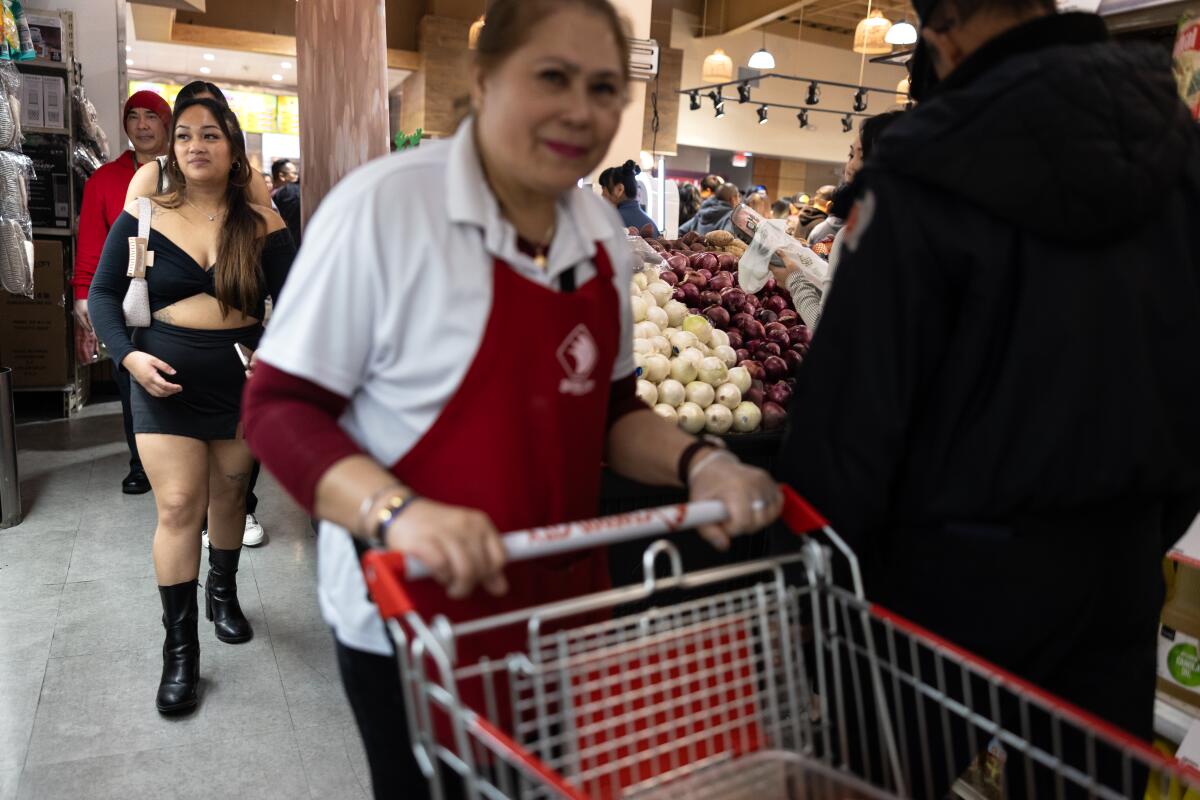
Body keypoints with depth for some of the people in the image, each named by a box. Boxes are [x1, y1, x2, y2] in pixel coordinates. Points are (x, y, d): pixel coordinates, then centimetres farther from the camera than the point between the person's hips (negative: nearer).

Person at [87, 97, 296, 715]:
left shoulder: (263, 226, -2)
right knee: (178, 507, -4)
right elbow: (103, 293, 3)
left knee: (229, 497, 14)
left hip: (242, 380, 1)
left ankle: (223, 591, 40)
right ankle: (180, 649, 6)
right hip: (166, 381, -1)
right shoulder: (144, 216, -1)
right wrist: (129, 355, -12)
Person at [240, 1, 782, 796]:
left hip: (566, 601, 6)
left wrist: (697, 463, -9)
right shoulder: (385, 205, -18)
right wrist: (397, 513, -31)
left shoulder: (601, 230, 2)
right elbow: (278, 407, -15)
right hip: (413, 618, -5)